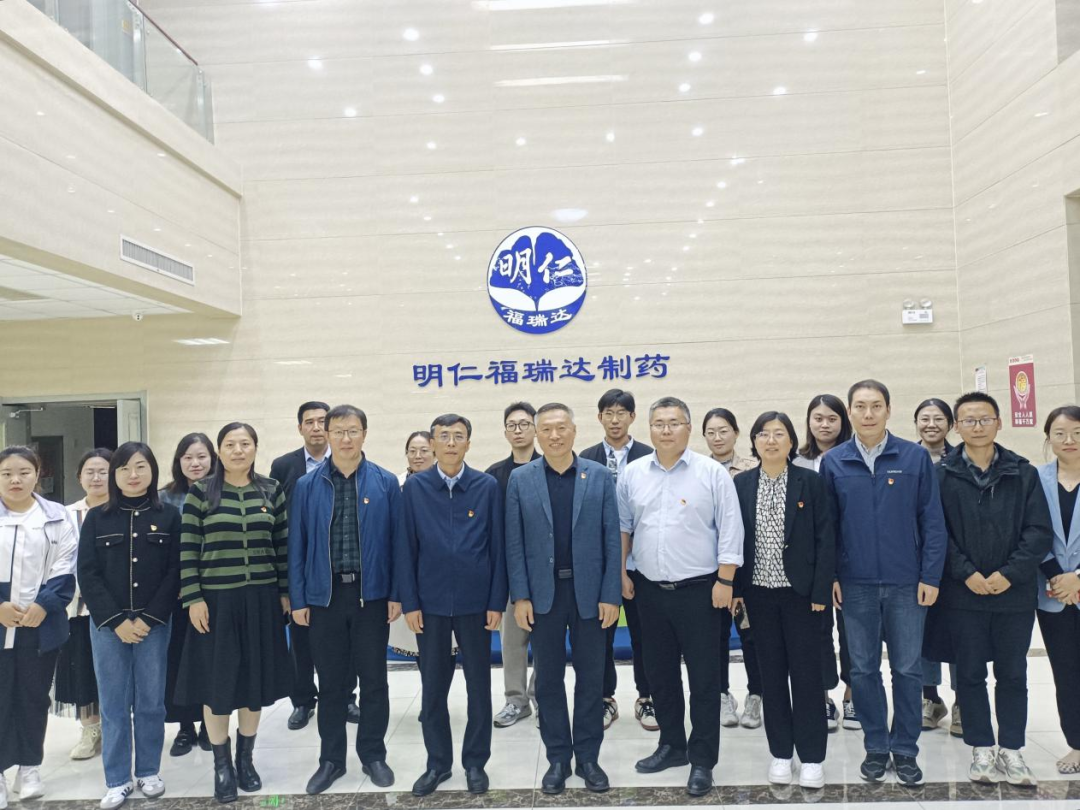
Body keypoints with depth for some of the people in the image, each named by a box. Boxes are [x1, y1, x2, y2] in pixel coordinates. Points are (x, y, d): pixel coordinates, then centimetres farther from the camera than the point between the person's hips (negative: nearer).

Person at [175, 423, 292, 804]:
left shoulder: (272, 491, 3)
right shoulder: (200, 492, -3)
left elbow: (282, 545, 6)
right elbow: (188, 549, -4)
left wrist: (285, 592, 5)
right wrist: (193, 598, -9)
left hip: (261, 599, 2)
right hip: (216, 600, -2)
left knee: (255, 678, 10)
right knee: (217, 681, 6)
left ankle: (245, 758, 28)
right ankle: (222, 764, 22)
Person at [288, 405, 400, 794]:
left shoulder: (386, 482, -1)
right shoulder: (307, 486, 1)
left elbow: (396, 540, 0)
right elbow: (297, 545, 3)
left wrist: (396, 594, -4)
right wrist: (298, 599, 0)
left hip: (372, 594, 0)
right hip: (324, 595, 1)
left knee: (373, 679, 9)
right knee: (331, 682, 10)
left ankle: (373, 754, 25)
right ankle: (331, 759, 25)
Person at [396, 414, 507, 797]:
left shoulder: (487, 486, -3)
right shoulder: (414, 487, -1)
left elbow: (498, 546, -1)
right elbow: (405, 548, 0)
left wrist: (497, 601, -5)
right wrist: (409, 602, -4)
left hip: (475, 601, 0)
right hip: (430, 601, 1)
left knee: (479, 684, 10)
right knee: (433, 686, 10)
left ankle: (475, 761, 26)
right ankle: (437, 762, 26)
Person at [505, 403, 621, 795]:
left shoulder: (599, 476, -1)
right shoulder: (520, 479, 1)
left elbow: (612, 539, -1)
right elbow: (514, 542, 0)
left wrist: (611, 595, -6)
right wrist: (520, 596, -6)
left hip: (589, 592, 0)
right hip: (543, 593, 0)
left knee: (590, 678, 9)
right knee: (549, 679, 9)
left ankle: (588, 756, 23)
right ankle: (558, 758, 23)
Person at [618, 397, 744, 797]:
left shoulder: (712, 473, -7)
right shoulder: (632, 474, 4)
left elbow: (730, 531, -7)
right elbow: (622, 526, 10)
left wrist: (725, 581, -11)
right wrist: (621, 572, 6)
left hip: (698, 590, -4)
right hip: (649, 590, 4)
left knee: (703, 677, 4)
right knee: (660, 672, 15)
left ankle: (702, 759, 17)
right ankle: (671, 745, 32)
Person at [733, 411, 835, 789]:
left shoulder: (811, 482, -3)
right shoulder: (741, 484, 2)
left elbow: (825, 539, -5)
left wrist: (820, 591, -10)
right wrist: (735, 588, -1)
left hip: (800, 591, -2)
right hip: (759, 592, 2)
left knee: (805, 670, 3)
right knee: (771, 672, 10)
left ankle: (812, 756, 15)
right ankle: (780, 752, 21)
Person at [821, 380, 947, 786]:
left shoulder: (915, 457, -3)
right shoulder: (833, 462, 0)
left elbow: (932, 521, -2)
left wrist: (930, 576, -6)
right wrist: (829, 576, -1)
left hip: (907, 582, -1)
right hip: (855, 584, 1)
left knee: (907, 668, 8)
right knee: (864, 669, 10)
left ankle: (905, 749, 23)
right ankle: (876, 746, 25)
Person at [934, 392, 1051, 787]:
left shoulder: (1023, 473, 2)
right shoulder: (941, 475, -2)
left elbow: (1040, 531, -2)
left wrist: (1009, 574, -12)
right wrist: (966, 573, -13)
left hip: (1014, 593, 1)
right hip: (963, 594, -1)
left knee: (1013, 674, 11)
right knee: (970, 674, 8)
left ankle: (1011, 750, 23)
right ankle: (982, 749, 21)